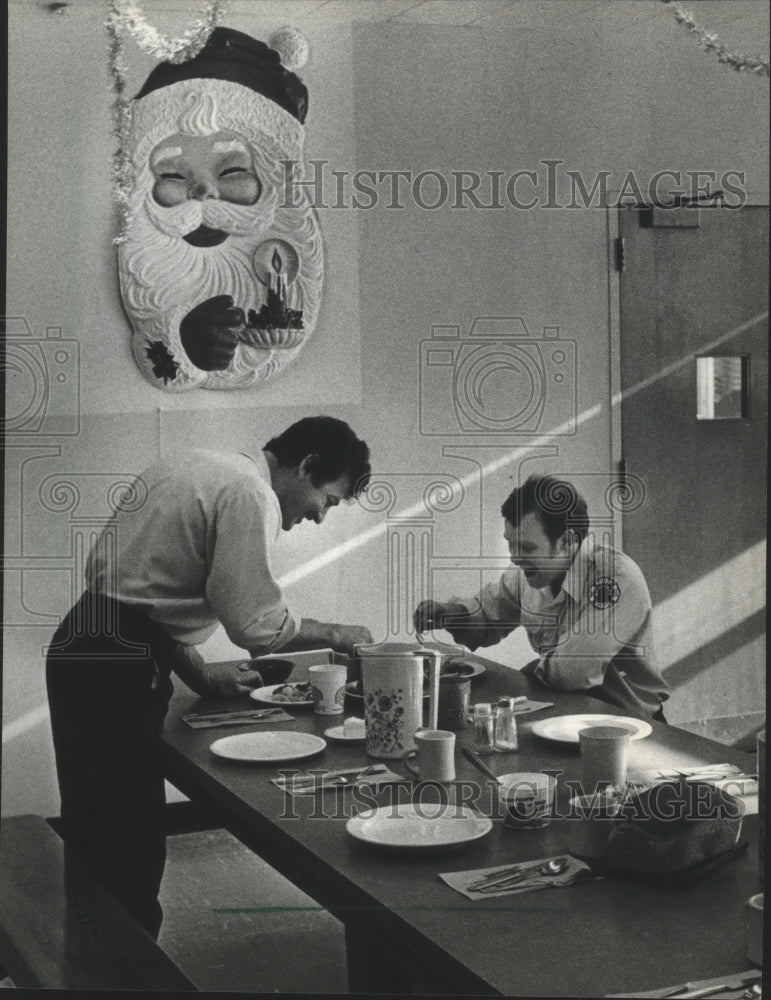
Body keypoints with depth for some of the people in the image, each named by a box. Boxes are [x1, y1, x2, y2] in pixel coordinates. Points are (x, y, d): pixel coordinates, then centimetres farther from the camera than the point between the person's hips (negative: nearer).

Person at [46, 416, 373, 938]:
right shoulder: (251, 495, -13)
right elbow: (257, 621, -19)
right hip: (117, 672, -10)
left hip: (80, 647, 10)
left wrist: (201, 675, 15)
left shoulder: (197, 467, 17)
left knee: (97, 837, 17)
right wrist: (335, 635, -2)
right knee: (129, 852, -5)